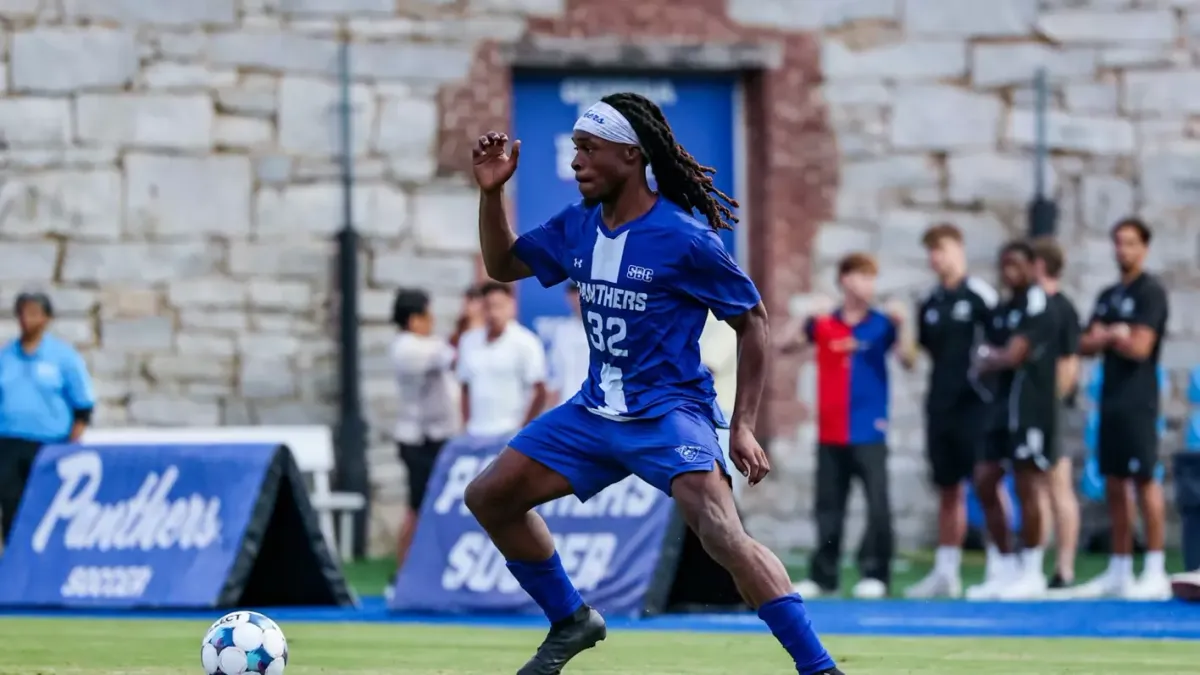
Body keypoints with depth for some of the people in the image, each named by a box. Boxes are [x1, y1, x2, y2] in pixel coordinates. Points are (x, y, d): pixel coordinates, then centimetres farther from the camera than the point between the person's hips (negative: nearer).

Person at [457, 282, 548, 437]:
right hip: (476, 436, 5)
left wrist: (522, 431, -9)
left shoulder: (525, 343, -6)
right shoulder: (468, 341, 9)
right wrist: (466, 427, 9)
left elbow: (540, 393, -6)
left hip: (509, 436, -5)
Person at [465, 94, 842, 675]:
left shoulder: (684, 238, -16)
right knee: (488, 496, 5)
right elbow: (502, 265, 19)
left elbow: (753, 322, -8)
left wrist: (743, 427, -13)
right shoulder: (576, 227, 3)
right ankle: (571, 622, 22)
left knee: (723, 536, -28)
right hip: (596, 410, 8)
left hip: (669, 412, -8)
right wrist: (491, 192, 1)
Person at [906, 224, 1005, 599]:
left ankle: (997, 568, -5)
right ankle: (946, 572, 14)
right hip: (940, 405, 7)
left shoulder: (981, 296, -6)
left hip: (975, 403, -7)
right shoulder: (930, 305, 14)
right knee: (948, 490, 10)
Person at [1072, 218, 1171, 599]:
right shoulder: (1108, 296, 17)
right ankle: (1119, 571, 14)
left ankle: (1156, 573, -10)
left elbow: (1140, 347, -15)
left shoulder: (1150, 292, -6)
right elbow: (1086, 346, 11)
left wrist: (1106, 337, 1)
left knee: (1144, 481, -10)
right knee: (1115, 484, 9)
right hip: (1111, 400, 8)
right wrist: (1113, 336, -7)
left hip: (1137, 403, -8)